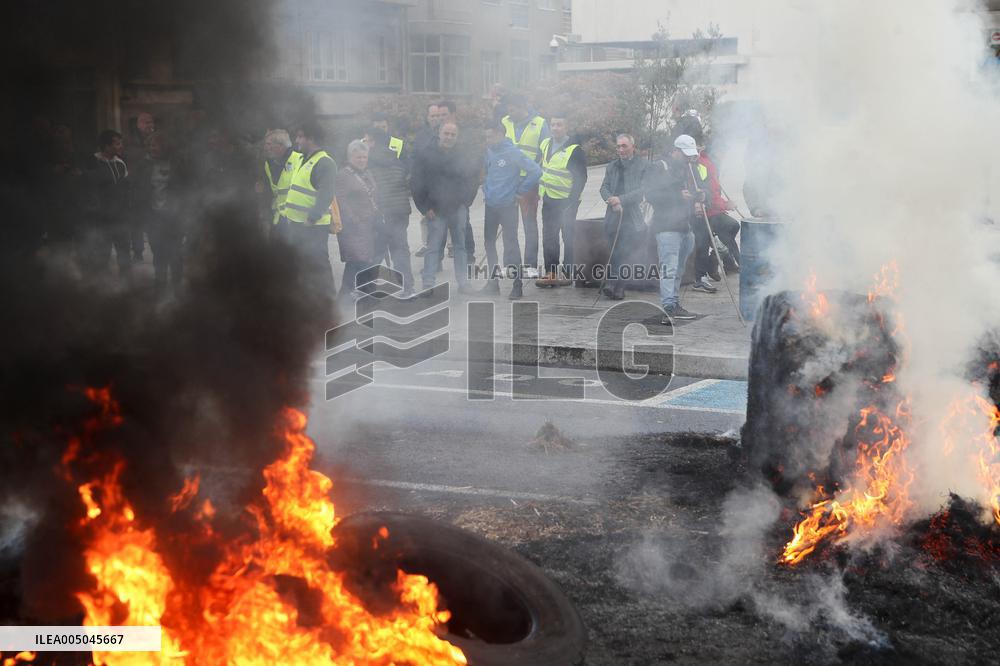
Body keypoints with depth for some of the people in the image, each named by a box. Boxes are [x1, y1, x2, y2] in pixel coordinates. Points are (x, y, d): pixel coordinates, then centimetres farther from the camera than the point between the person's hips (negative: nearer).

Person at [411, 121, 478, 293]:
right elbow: (416, 183, 0)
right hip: (435, 211, -3)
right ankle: (428, 284, -4)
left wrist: (465, 201, 7)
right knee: (433, 246, -5)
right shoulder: (426, 156, 1)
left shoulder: (462, 157, 8)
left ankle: (463, 282, 10)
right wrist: (425, 208, -4)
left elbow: (473, 180, 15)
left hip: (458, 208, 3)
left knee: (461, 245, 4)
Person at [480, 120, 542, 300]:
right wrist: (486, 189, 10)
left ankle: (517, 284, 3)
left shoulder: (513, 153, -14)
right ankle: (493, 281, 23)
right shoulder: (488, 151, 5)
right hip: (490, 205, 7)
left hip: (507, 206, -7)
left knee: (510, 245, -4)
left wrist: (519, 191, -10)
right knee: (489, 242, 12)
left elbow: (536, 171, -16)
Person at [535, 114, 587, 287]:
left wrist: (571, 203, -18)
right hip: (548, 200, 7)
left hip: (566, 201, -7)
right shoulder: (546, 145, 8)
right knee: (548, 237, 8)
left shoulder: (575, 149, -13)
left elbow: (581, 178, -14)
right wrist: (538, 192, 14)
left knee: (568, 237, 0)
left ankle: (567, 273, 6)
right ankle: (550, 272, 14)